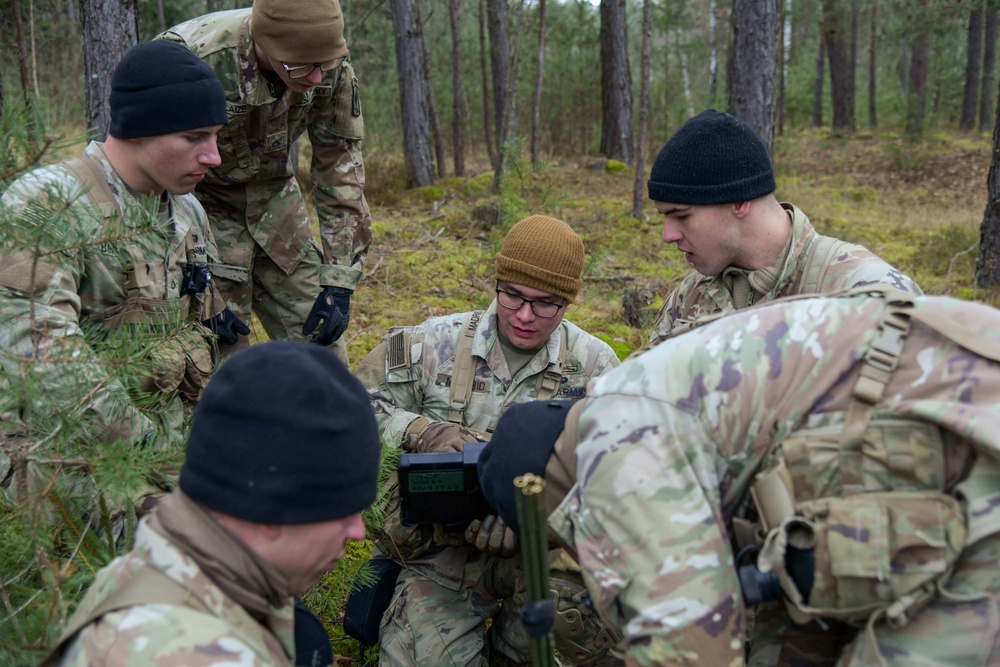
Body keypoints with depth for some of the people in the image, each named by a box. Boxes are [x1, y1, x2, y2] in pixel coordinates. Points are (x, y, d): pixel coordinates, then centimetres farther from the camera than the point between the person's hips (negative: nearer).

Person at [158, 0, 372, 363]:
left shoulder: (332, 65, -18)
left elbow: (340, 165, -8)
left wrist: (338, 279, -11)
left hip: (273, 196, 4)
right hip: (202, 202, -4)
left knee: (318, 338, 4)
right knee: (220, 351, -10)